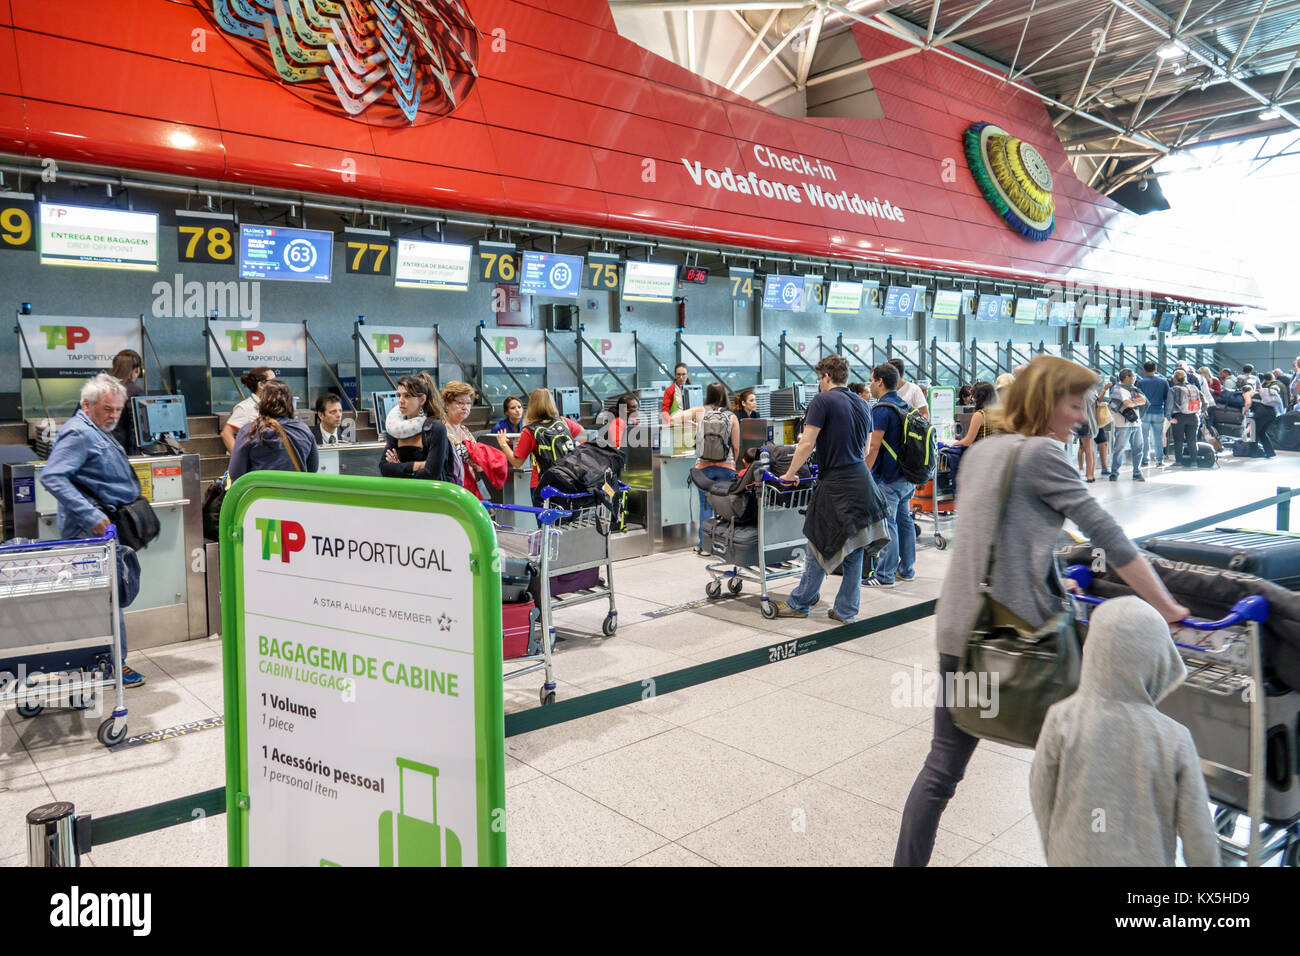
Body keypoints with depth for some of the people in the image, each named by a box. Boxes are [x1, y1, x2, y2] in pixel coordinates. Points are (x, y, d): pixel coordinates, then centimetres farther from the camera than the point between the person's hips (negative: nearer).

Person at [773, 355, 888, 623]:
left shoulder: (823, 401, -9)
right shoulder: (862, 404, 13)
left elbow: (807, 444, -13)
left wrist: (790, 474, -3)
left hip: (835, 485, -7)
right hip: (862, 480, 7)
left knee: (821, 546, 3)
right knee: (854, 549, 10)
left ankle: (799, 604, 15)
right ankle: (846, 610, 17)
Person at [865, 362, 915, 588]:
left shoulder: (882, 410, -16)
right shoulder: (905, 406, 13)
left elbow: (873, 447, -20)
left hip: (888, 478, -9)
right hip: (907, 476, 9)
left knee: (886, 523, -6)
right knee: (904, 519, 15)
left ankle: (884, 575, -2)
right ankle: (906, 569, 23)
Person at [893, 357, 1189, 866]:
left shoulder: (978, 453, 14)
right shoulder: (1041, 453, -9)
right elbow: (1108, 536, -11)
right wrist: (1168, 608, -4)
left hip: (957, 632, 7)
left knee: (942, 766, 12)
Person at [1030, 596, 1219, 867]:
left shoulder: (1062, 721, -21)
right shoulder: (1175, 740, -21)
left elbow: (1041, 798, -7)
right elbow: (1197, 831, -11)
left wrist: (1052, 852, 11)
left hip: (1074, 858, 0)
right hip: (1147, 858, 0)